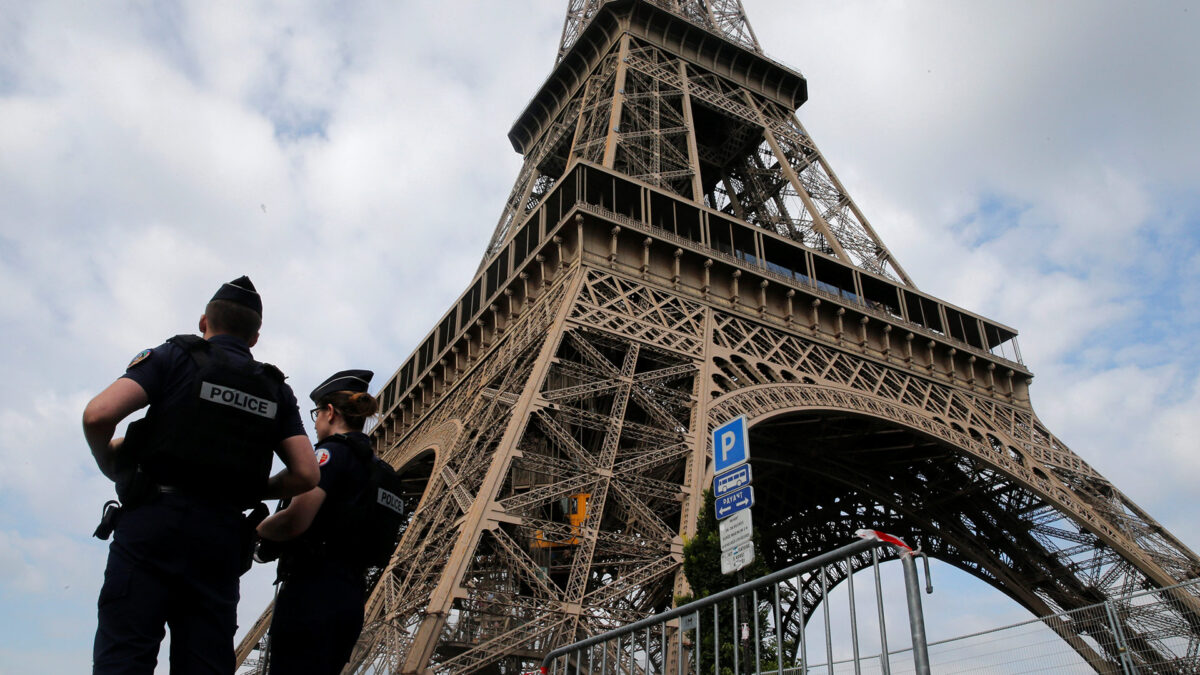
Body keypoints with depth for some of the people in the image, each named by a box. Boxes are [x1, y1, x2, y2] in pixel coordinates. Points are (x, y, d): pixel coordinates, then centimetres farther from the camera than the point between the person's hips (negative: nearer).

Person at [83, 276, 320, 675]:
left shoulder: (176, 355, 6)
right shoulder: (276, 390, 15)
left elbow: (98, 415, -8)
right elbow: (306, 475, 5)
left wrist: (112, 466, 11)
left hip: (153, 522, -3)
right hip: (222, 536, 3)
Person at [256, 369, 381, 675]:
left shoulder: (332, 453, -7)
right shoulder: (373, 465, 19)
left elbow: (295, 521, -20)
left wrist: (257, 529, 0)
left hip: (312, 590, -9)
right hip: (351, 595, 9)